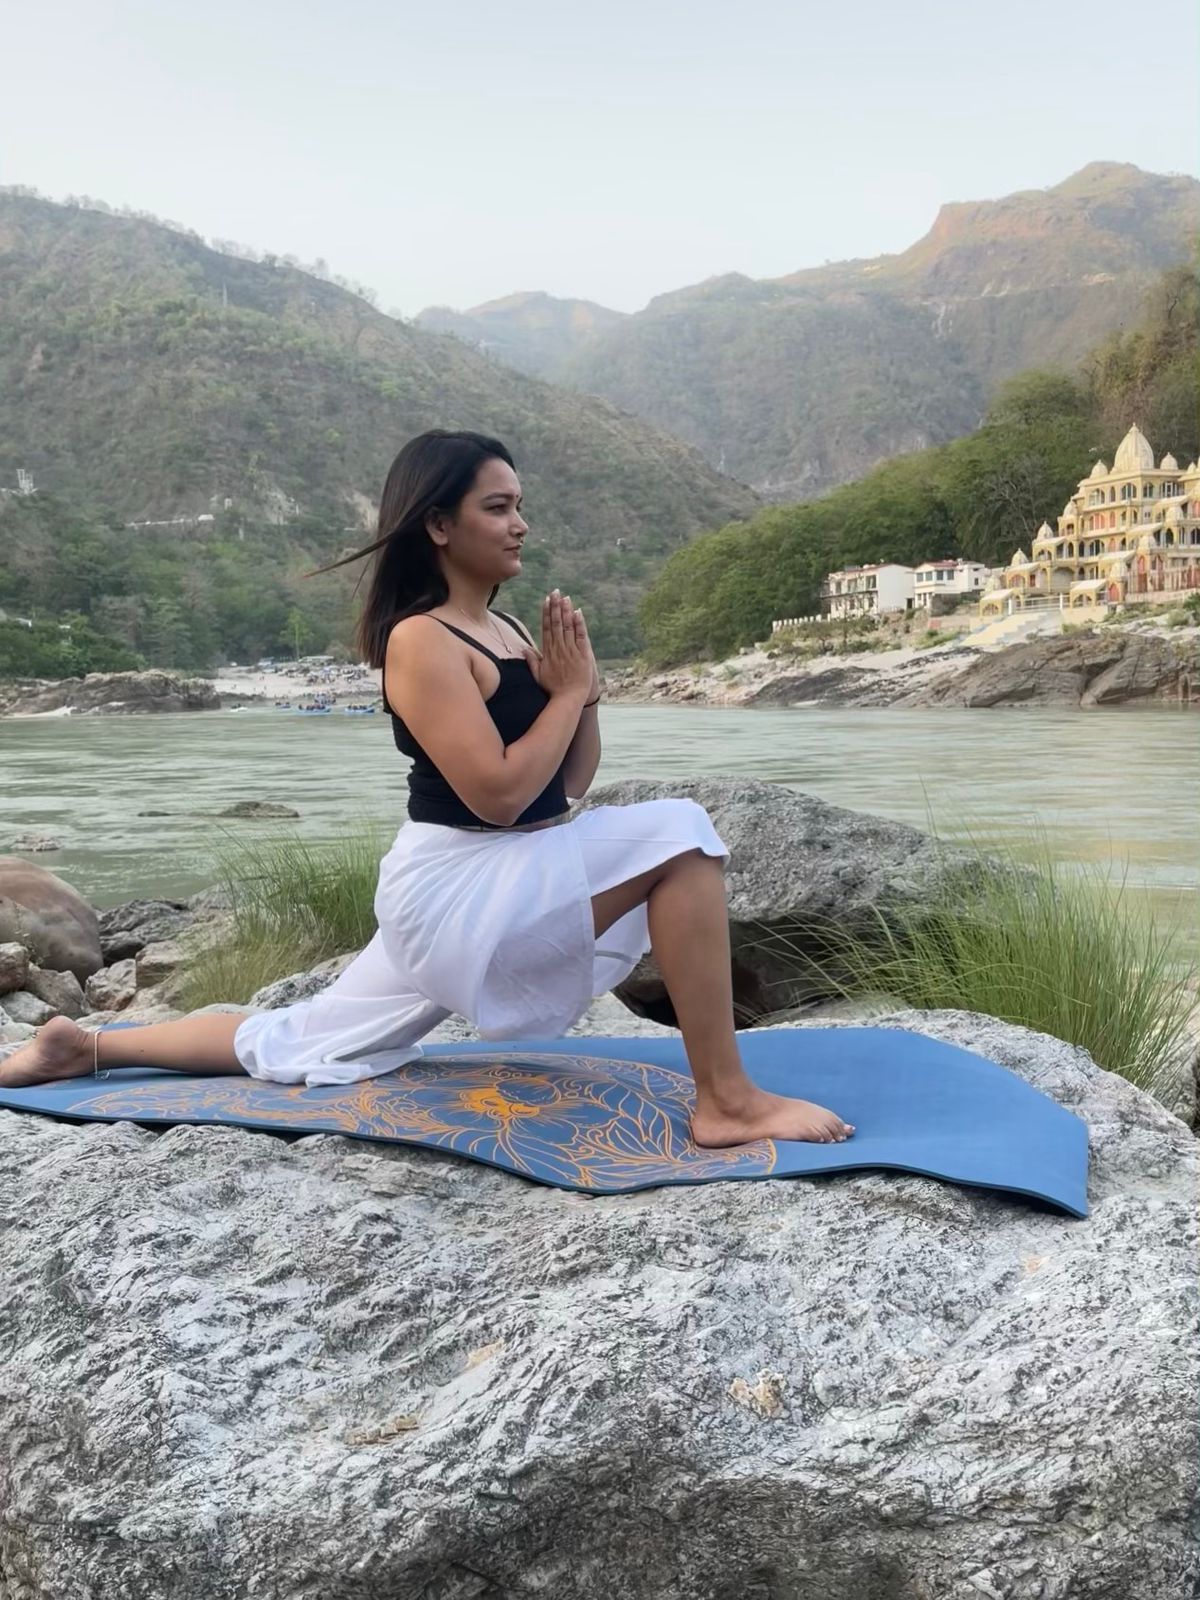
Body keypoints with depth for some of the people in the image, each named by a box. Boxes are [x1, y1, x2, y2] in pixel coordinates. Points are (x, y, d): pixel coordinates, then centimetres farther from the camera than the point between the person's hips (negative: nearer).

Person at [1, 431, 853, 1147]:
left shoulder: (507, 632, 12)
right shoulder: (422, 640, -15)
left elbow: (570, 786, 13)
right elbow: (497, 796, -23)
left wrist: (584, 690, -2)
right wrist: (569, 689, -13)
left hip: (498, 886, 9)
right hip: (459, 885, -9)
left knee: (297, 1047, 20)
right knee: (680, 835, -22)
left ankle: (85, 1046, 32)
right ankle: (728, 1101, -17)